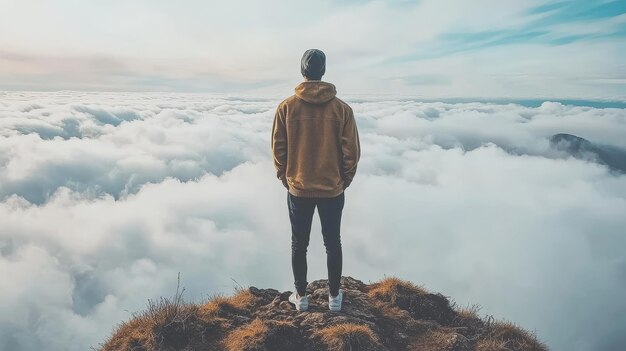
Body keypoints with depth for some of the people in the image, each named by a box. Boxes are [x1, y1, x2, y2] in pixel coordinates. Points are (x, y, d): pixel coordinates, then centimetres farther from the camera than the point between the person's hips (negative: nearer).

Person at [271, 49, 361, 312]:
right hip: (333, 190, 0)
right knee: (332, 243, 14)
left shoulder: (286, 107, -8)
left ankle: (301, 296, 26)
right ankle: (334, 296, 26)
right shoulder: (341, 108, -8)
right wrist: (344, 180, 10)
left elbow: (278, 148, -3)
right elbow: (351, 151, -5)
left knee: (299, 244, 15)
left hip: (298, 190, 0)